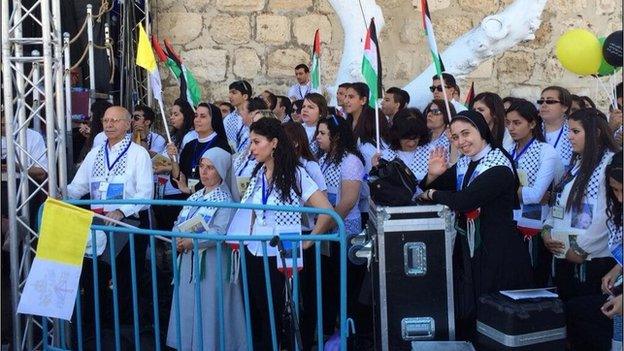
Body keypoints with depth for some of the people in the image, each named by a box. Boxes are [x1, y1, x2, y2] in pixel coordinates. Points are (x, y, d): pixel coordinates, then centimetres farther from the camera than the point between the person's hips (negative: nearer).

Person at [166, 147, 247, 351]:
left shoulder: (224, 199, -7)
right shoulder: (194, 198, 15)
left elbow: (219, 233, -20)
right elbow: (179, 225, 12)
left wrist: (190, 242, -19)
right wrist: (178, 240, -9)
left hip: (211, 264, -7)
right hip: (188, 261, 7)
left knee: (208, 309, -3)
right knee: (188, 308, 11)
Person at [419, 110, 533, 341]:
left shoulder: (499, 167, -14)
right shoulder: (464, 164, 9)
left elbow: (463, 201, -24)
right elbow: (427, 188, 13)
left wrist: (433, 194, -7)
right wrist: (433, 175, -9)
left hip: (497, 250, -7)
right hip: (468, 246, 7)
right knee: (465, 311, 12)